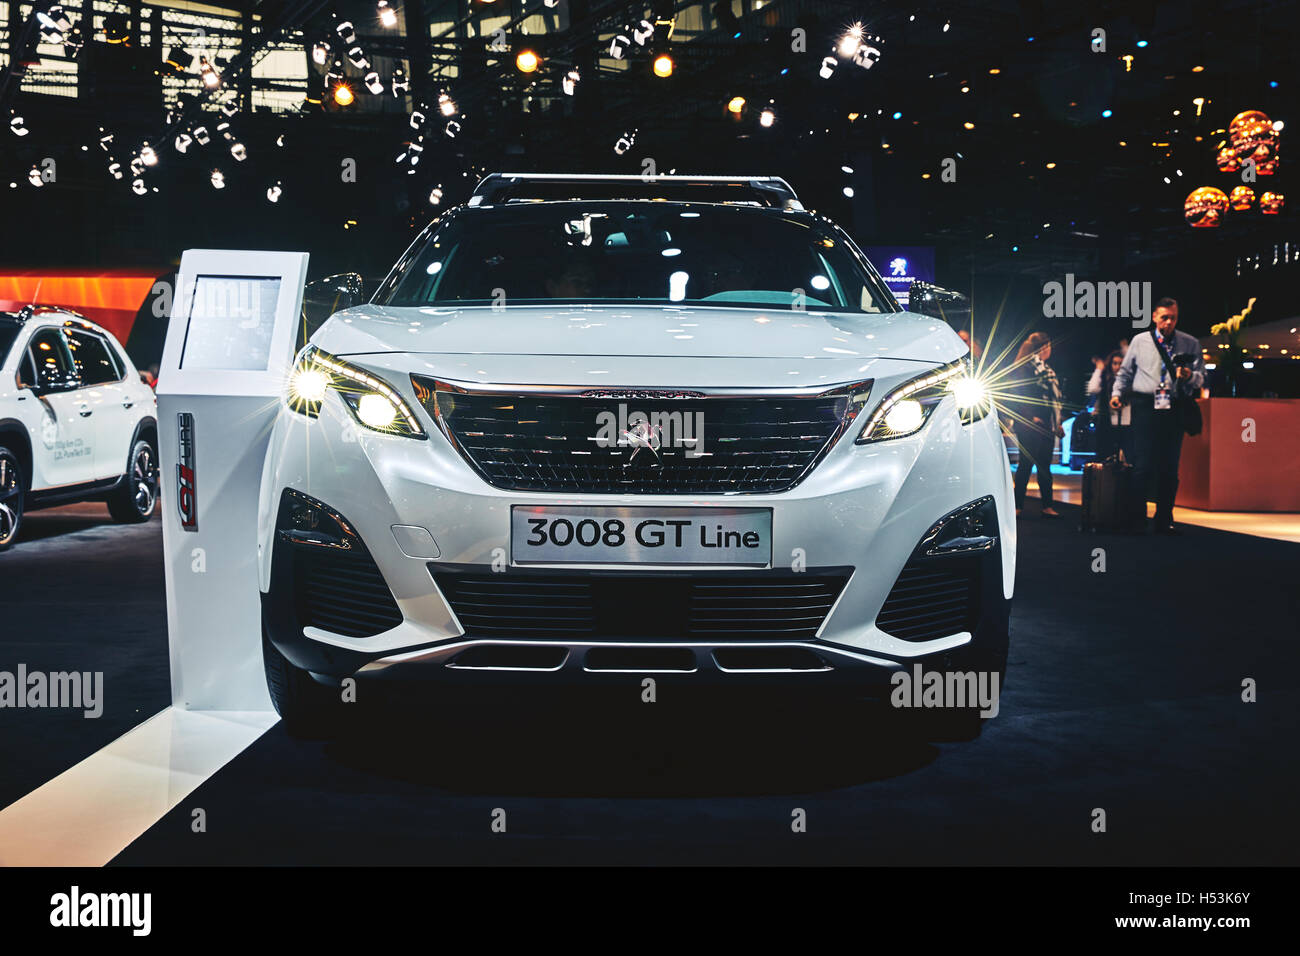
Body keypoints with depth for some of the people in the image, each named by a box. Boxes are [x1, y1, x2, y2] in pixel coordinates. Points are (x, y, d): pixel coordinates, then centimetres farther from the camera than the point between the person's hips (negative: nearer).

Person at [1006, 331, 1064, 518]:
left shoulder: (1046, 369, 18)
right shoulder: (1022, 368, -8)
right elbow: (1015, 397, -14)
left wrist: (1057, 423, 18)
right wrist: (1030, 417, -18)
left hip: (1046, 425, 8)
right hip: (1028, 426, -8)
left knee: (1045, 465, 7)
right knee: (1027, 463, -6)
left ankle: (1047, 506, 9)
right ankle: (1018, 505, 1)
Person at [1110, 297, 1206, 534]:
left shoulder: (1190, 344, 11)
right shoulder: (1140, 341, 10)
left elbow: (1201, 377, 10)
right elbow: (1125, 371, 17)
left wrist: (1189, 376, -11)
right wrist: (1117, 393, 3)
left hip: (1174, 409, 1)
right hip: (1145, 406, -1)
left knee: (1170, 466, 2)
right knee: (1143, 464, -7)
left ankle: (1164, 519, 10)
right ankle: (1137, 517, 1)